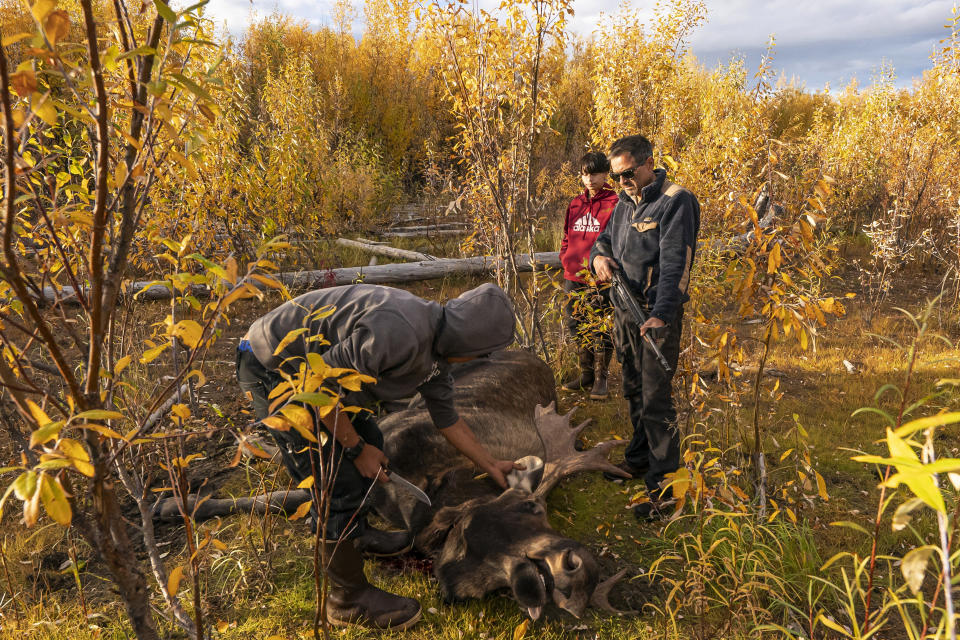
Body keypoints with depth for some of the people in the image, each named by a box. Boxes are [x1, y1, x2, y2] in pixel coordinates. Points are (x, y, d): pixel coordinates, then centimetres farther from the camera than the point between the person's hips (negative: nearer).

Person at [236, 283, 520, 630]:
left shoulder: (436, 346, 0)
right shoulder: (398, 333, -33)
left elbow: (446, 417, 14)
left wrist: (491, 465, 20)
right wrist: (356, 448, -14)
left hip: (319, 365, 10)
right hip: (271, 369, -9)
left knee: (370, 444, 16)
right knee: (338, 482, -8)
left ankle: (365, 536, 40)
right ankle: (350, 598, 9)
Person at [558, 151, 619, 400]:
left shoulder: (614, 204, -4)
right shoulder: (575, 204, 13)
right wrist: (566, 259, 6)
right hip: (573, 279, 6)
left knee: (601, 328, 2)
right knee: (575, 326, 12)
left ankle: (601, 378, 16)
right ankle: (585, 374, 28)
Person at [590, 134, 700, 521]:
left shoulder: (675, 202, -12)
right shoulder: (625, 202, 13)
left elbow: (675, 264, -21)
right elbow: (605, 239, 22)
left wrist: (661, 314, -32)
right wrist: (599, 256, -4)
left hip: (657, 315, -8)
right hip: (624, 310, 8)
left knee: (656, 400, -7)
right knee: (634, 392, 19)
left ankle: (664, 486, 0)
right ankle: (640, 459, 36)